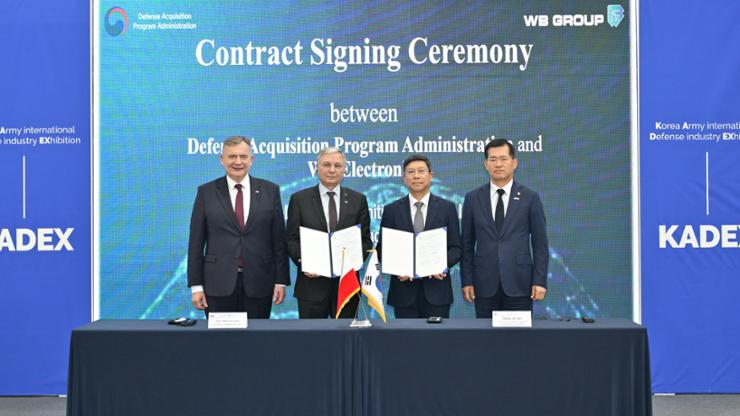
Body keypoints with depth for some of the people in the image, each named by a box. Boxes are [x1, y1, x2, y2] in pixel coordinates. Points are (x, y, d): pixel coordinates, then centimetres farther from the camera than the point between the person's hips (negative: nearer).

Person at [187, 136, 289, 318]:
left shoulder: (270, 190, 5)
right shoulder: (206, 192, 3)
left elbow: (279, 238, 5)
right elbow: (196, 242, 3)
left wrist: (281, 281, 0)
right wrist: (196, 285, -2)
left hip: (258, 283, 1)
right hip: (219, 284, 0)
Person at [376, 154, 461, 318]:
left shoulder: (447, 208, 6)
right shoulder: (391, 210, 6)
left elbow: (456, 248, 5)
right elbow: (382, 249, 6)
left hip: (436, 288, 0)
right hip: (404, 290, 1)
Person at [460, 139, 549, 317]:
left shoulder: (530, 198, 2)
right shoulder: (473, 198, 5)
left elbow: (540, 244, 2)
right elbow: (467, 244, 7)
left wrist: (540, 281, -5)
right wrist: (467, 281, 1)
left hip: (518, 283, -1)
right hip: (485, 284, 1)